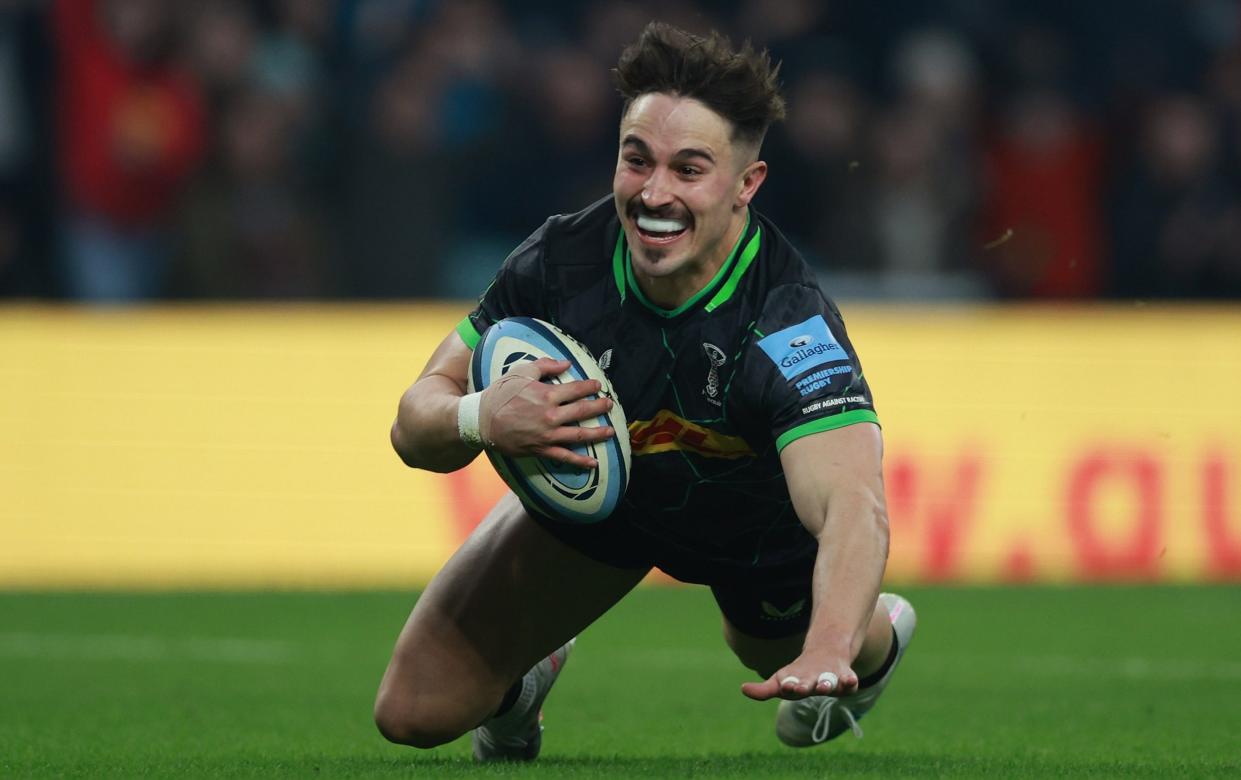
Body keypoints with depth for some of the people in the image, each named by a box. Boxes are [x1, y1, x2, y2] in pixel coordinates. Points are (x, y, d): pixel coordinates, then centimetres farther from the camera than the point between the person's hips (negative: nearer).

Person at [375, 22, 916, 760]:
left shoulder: (789, 324, -42)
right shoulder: (562, 260, -31)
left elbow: (854, 508, -56)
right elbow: (415, 425, -20)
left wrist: (828, 651, -76)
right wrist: (479, 417, -46)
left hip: (760, 524, -2)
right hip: (589, 497, 2)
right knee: (413, 713, -3)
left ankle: (879, 637, 62)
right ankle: (527, 674, 33)